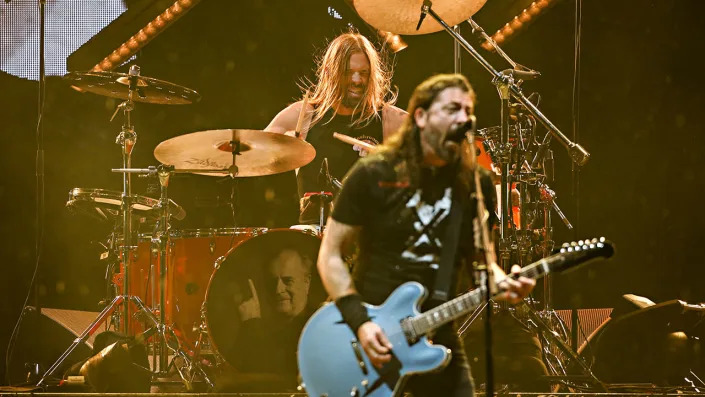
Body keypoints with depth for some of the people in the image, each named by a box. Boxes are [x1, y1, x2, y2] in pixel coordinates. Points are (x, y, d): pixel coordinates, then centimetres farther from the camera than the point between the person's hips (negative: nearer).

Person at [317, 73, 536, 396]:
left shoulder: (475, 184, 2)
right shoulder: (373, 175, -8)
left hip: (437, 339, 3)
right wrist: (359, 322, -15)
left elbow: (479, 256, 11)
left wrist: (501, 281, -12)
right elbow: (330, 255, -5)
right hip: (371, 337, -3)